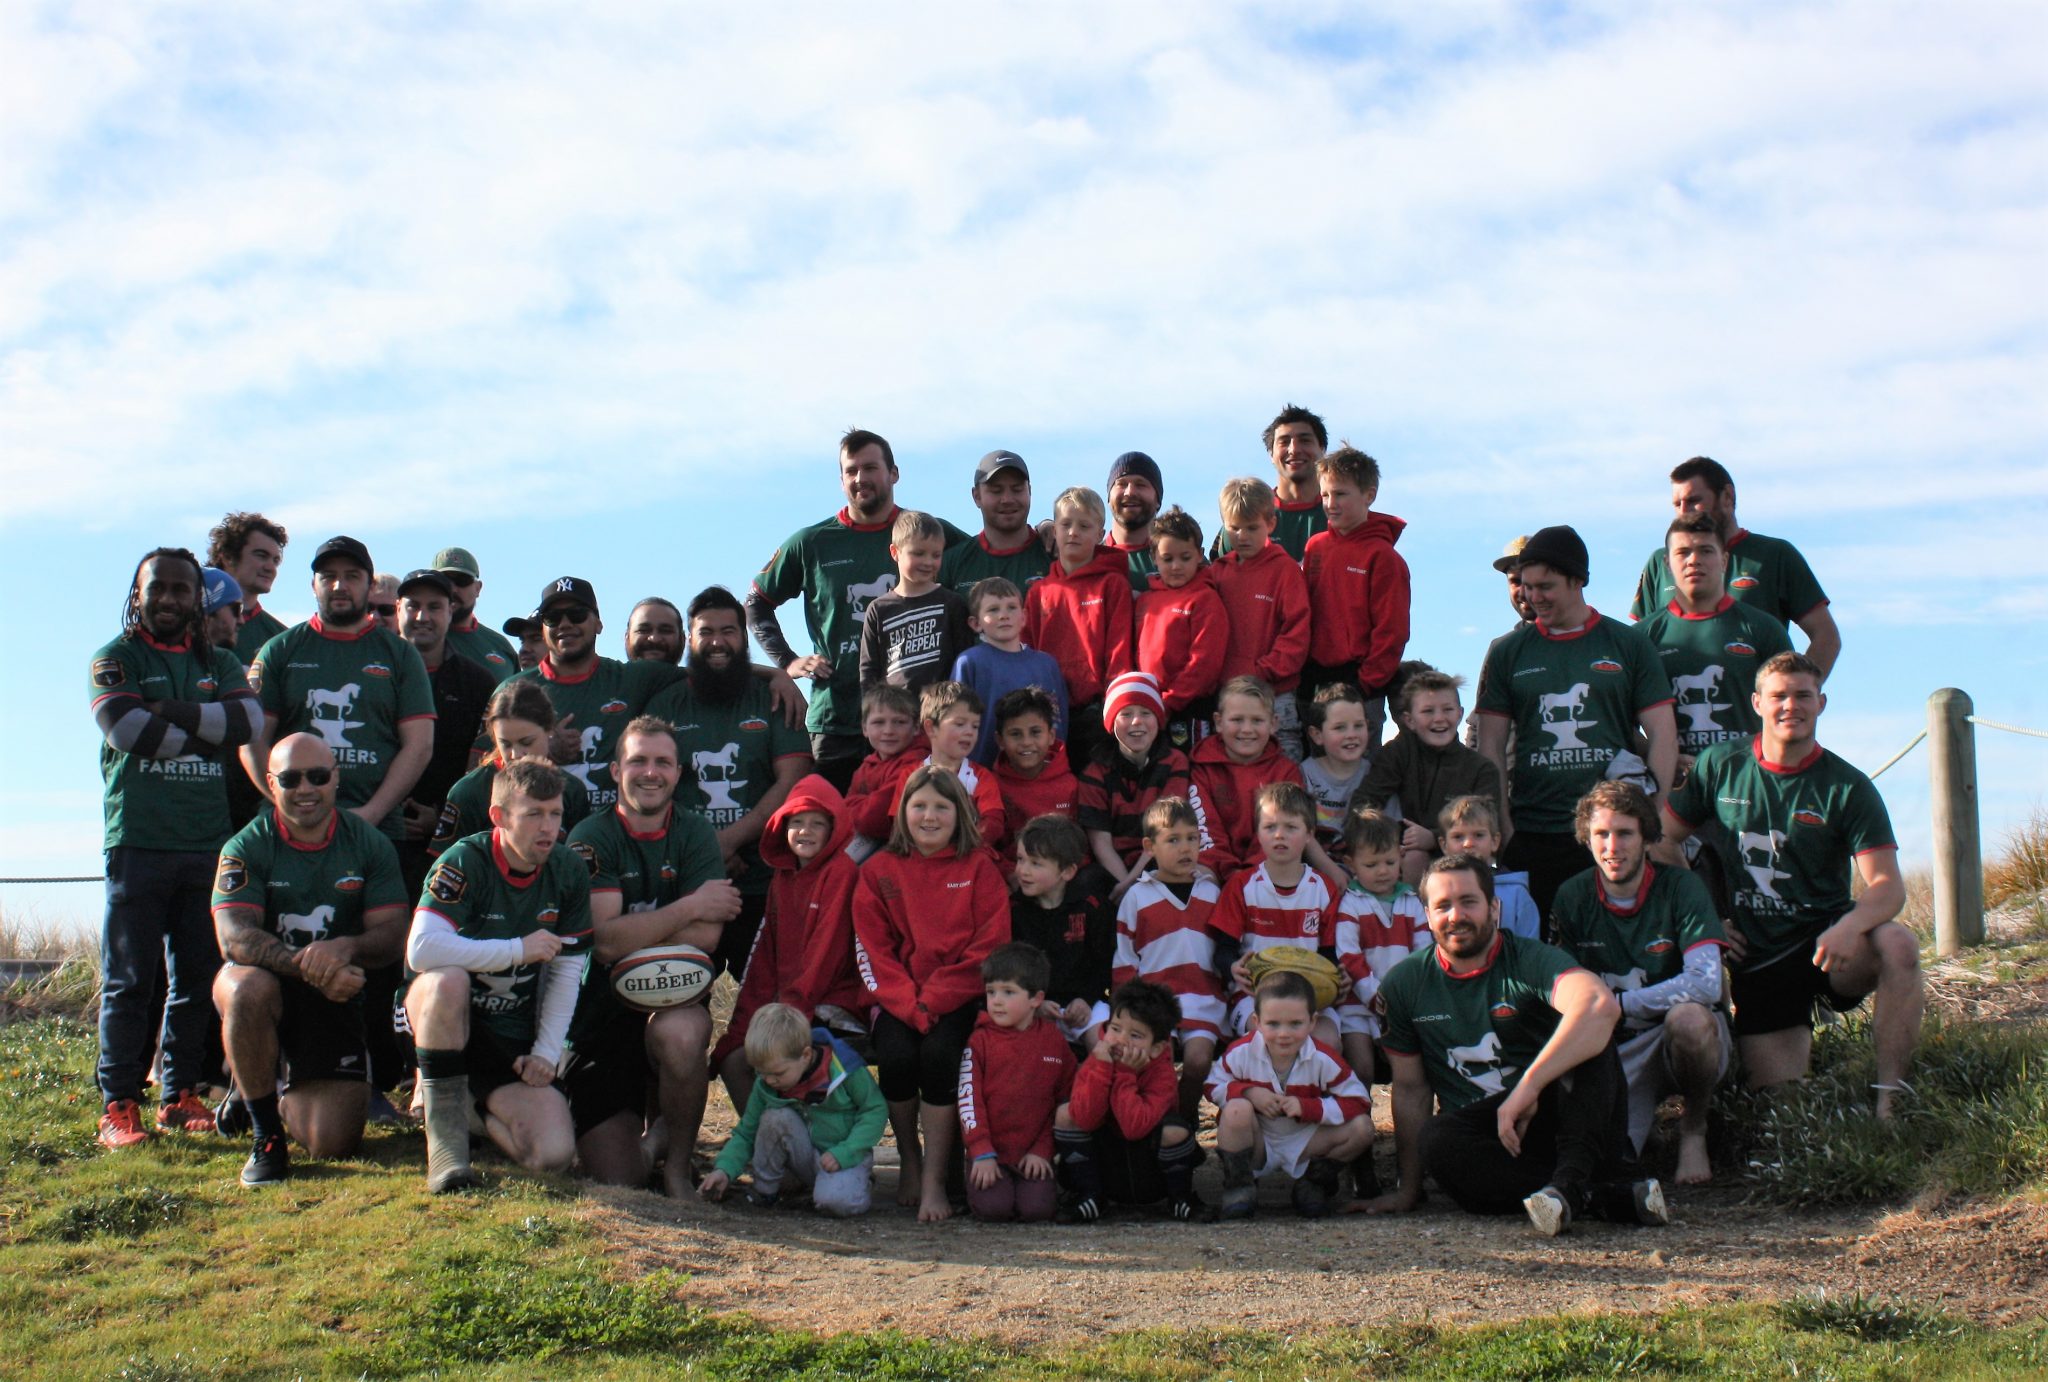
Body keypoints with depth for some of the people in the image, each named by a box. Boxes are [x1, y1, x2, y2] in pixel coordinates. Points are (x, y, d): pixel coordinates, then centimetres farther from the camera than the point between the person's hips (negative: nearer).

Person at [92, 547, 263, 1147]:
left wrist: (173, 712, -12)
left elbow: (249, 718, -4)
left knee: (199, 977, 5)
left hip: (209, 843, 4)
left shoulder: (220, 663, 17)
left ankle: (182, 1094, 13)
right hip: (138, 842, -3)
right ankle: (119, 1104, 2)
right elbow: (128, 729, -13)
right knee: (130, 979, -3)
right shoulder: (114, 660, 6)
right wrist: (209, 733, -5)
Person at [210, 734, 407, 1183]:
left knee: (335, 1142, -11)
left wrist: (346, 948, -33)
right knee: (248, 987, -39)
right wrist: (306, 965, -39)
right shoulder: (247, 848, -8)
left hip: (338, 998, 1)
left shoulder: (370, 846, -2)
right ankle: (266, 1133, -17)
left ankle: (290, 1099, 29)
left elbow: (391, 935, -9)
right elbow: (233, 936, -22)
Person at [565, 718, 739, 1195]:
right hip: (602, 1010, 0)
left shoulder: (694, 833, 2)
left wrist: (631, 934, -12)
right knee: (618, 1182, -7)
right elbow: (605, 940, -17)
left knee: (679, 1033, -38)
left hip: (673, 999, 1)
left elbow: (704, 938, -10)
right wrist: (690, 908, -13)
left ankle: (679, 1163, -11)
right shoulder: (592, 839, -3)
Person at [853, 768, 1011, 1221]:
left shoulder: (978, 868, 4)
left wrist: (934, 1001, -13)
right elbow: (872, 951, 1)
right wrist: (910, 1005, -14)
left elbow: (989, 948, -3)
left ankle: (934, 1180, -17)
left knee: (939, 1052, -29)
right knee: (896, 1054, -27)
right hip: (899, 998, 1)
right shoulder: (879, 871, 7)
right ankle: (908, 1161, 1)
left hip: (960, 998, -1)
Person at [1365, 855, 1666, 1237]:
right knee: (1435, 1141, -33)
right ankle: (1613, 1193, -33)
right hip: (1482, 1134, 2)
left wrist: (1528, 1085, -38)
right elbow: (1410, 1088, 9)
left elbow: (1602, 1004, -31)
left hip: (1554, 1117, -2)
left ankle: (1572, 1180, -37)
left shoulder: (1530, 960, -9)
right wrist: (1408, 1190, 7)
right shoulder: (1403, 985, 4)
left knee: (1585, 1031, -26)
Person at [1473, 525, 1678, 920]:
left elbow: (1663, 734, 4)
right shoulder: (1508, 652, 9)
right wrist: (1504, 827, 0)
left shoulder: (1629, 645, 7)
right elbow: (1491, 745, 9)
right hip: (1532, 839, 1)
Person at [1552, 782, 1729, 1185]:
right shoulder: (1571, 898, -1)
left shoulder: (1681, 888, -9)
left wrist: (1617, 1005, -20)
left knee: (1688, 1017, -37)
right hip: (1617, 1052, 1)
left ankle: (1694, 1128, -8)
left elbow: (1706, 983, -21)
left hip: (1681, 1043, -1)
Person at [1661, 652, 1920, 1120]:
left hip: (1823, 937, -1)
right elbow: (1663, 839, 8)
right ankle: (1800, 1037, 31)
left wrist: (1848, 927, -36)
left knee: (1898, 947, -35)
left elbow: (1887, 885, -14)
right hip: (1756, 955, 1)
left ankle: (1889, 1099, -23)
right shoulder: (1719, 765, 0)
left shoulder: (1848, 787, -6)